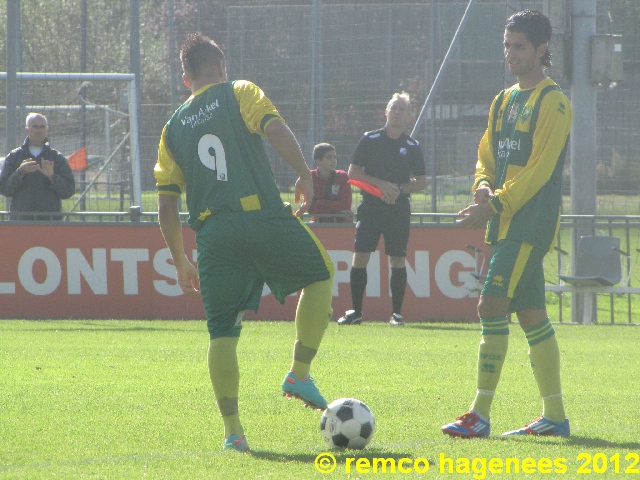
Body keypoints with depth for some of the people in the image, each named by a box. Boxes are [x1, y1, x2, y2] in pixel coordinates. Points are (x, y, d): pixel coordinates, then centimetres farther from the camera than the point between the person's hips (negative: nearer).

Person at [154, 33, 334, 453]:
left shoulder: (174, 126, 18)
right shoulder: (239, 93, 9)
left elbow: (166, 203, 16)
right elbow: (276, 129, -11)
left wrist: (181, 261, 23)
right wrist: (306, 176, -6)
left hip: (212, 232, 3)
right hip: (263, 218, -3)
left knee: (223, 332, 6)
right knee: (321, 274, 20)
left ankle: (233, 429, 0)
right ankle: (300, 373, 11)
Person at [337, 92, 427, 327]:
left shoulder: (412, 146, 6)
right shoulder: (370, 139, 4)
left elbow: (421, 182, 10)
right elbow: (353, 172, 2)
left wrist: (399, 189, -9)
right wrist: (381, 184, -10)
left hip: (399, 208, 0)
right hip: (370, 206, 0)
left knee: (398, 259, -1)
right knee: (360, 256, -6)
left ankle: (396, 312, 6)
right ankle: (355, 311, 2)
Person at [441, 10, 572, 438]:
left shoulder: (552, 102, -8)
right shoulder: (504, 101, 18)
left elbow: (539, 169, -15)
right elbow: (488, 155, 19)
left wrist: (495, 205, -19)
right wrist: (484, 186, -3)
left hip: (530, 223, -9)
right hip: (507, 224, 9)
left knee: (492, 305, -15)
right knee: (532, 315, 9)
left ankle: (480, 415, -17)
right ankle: (555, 416, 12)